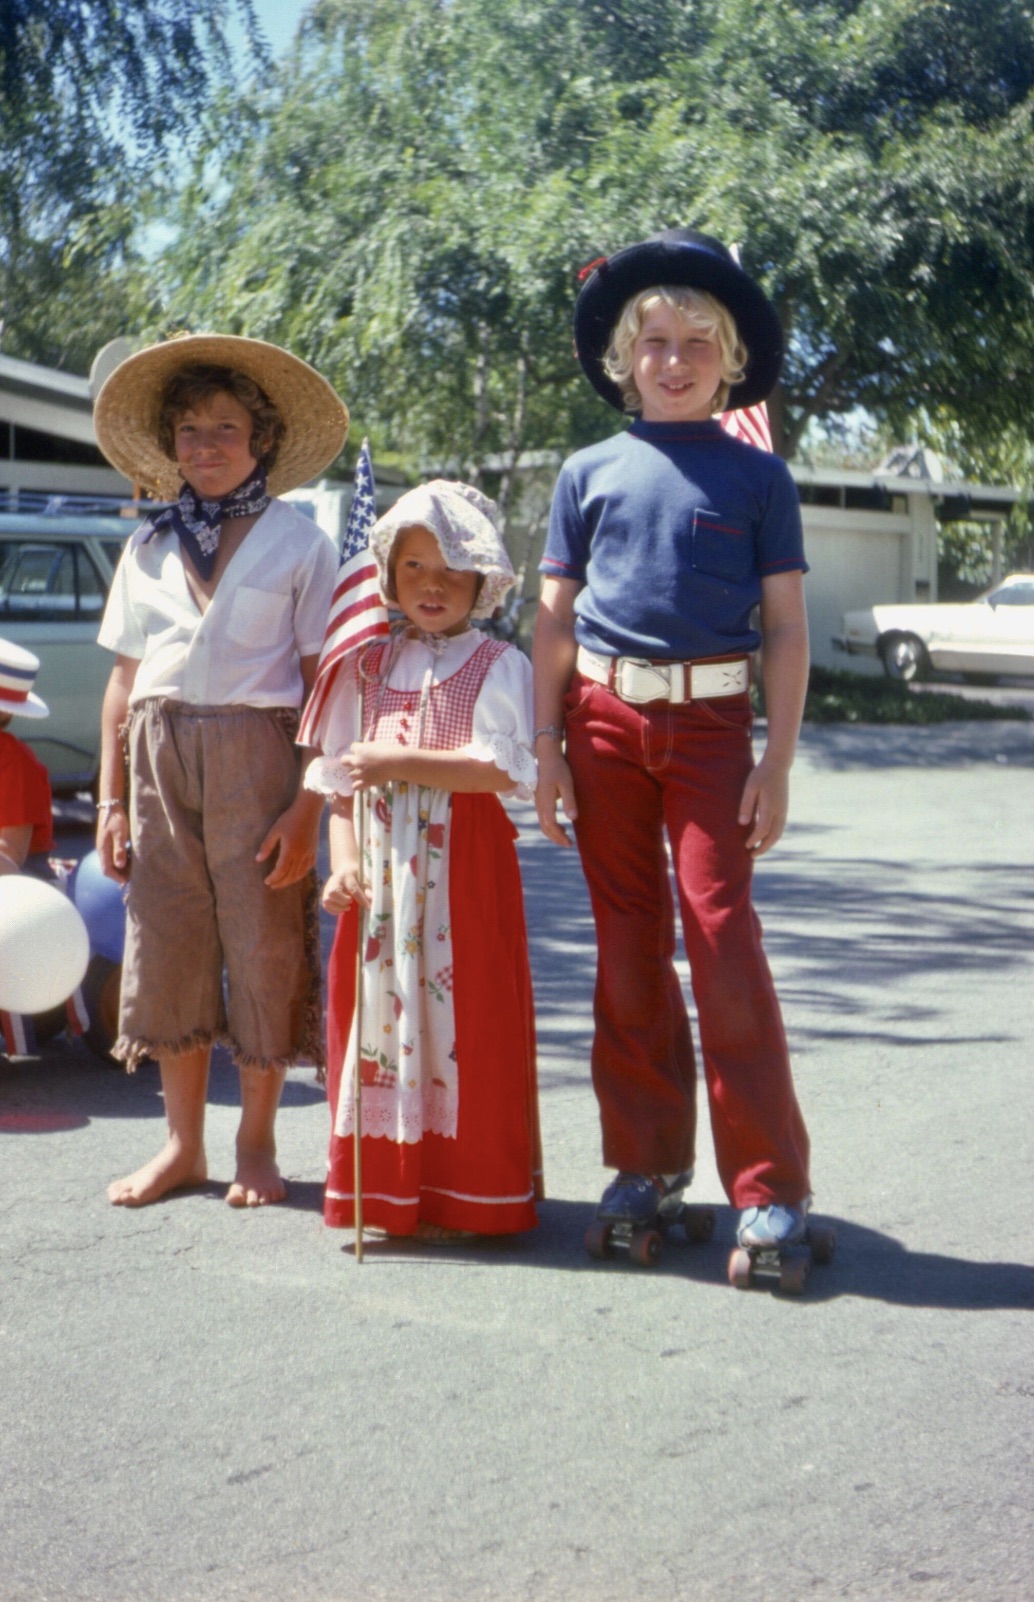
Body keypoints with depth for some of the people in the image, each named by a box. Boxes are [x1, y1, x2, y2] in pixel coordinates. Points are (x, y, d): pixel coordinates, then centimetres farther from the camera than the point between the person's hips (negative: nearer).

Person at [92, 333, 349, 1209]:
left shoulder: (298, 543, 1)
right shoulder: (148, 547, 12)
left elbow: (325, 684, -4)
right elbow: (124, 680, 12)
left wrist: (309, 804, -12)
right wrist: (111, 800, 7)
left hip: (255, 751, -4)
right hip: (160, 752, 4)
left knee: (263, 943, 1)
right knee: (167, 941, 7)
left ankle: (257, 1144, 16)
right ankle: (183, 1144, 19)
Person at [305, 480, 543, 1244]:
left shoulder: (498, 666, 0)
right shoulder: (368, 667, 13)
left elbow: (502, 768, -13)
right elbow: (341, 779, 11)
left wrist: (398, 762, -16)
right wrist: (344, 861, -3)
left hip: (464, 870, -4)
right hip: (381, 871, 4)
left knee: (460, 1022, -3)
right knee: (376, 1012, 4)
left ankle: (458, 1196, 5)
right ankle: (380, 1188, 14)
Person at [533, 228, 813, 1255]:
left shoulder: (756, 476, 5)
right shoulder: (590, 473, 10)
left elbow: (786, 628, 3)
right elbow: (554, 619, 11)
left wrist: (777, 761, -4)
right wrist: (546, 746, 3)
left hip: (710, 719, -2)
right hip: (605, 717, 3)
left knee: (721, 933, -9)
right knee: (627, 945, 7)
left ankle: (768, 1181, -3)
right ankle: (647, 1160, 18)